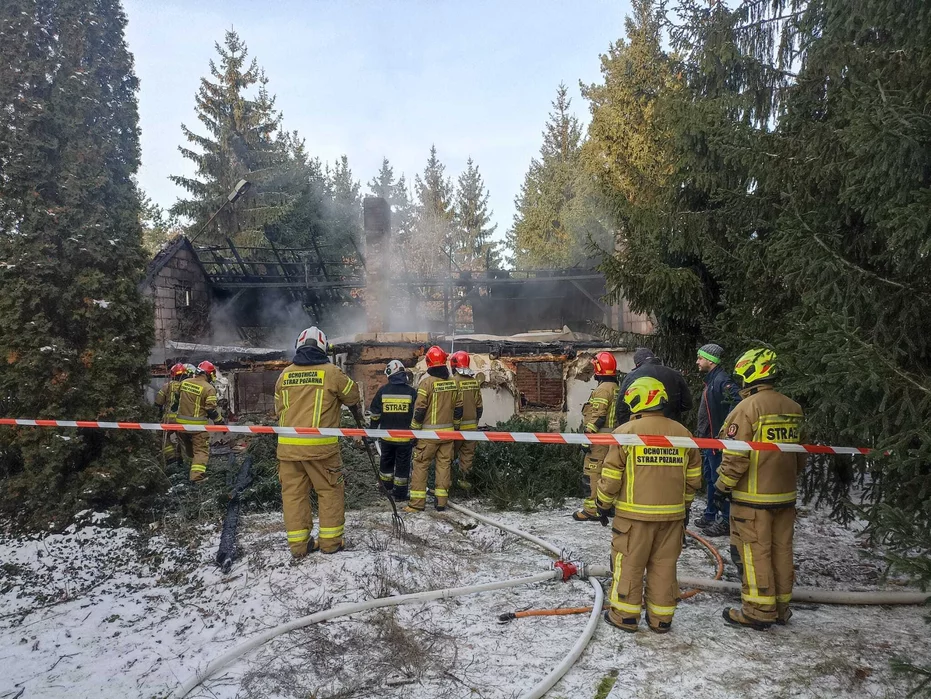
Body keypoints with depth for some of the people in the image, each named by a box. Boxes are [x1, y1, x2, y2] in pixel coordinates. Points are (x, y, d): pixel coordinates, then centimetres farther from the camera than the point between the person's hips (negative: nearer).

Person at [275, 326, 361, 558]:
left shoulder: (285, 374, 8)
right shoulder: (331, 372, -4)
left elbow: (279, 409, 16)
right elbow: (352, 397, 11)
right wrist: (358, 413, 32)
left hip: (287, 444, 4)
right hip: (320, 444, -4)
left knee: (293, 493, 11)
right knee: (330, 491, 10)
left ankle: (298, 544, 15)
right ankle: (330, 541, 15)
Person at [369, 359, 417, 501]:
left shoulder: (383, 391, -4)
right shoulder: (411, 391, -6)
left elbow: (374, 414, 2)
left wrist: (372, 431, 13)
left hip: (387, 436, 1)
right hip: (405, 437, -1)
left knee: (386, 462, 19)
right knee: (402, 464, 8)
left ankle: (387, 489, 30)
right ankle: (400, 494, 13)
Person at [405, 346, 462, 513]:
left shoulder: (427, 382, -13)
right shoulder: (453, 383, 2)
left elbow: (420, 410, -12)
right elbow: (458, 408, 9)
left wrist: (414, 430, -4)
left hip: (429, 433, -5)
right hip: (447, 431, 5)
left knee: (420, 465, 4)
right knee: (444, 464, 10)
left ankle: (417, 503, 5)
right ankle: (441, 502, 14)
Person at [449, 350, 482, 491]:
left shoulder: (453, 382, -16)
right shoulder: (475, 381, 2)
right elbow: (479, 405, 7)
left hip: (456, 425, -4)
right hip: (471, 425, 4)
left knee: (450, 453, 7)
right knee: (468, 453, 13)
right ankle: (463, 478, 18)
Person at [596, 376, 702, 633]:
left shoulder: (626, 432, -11)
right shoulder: (683, 433, 4)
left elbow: (612, 476, -9)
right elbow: (693, 478, 10)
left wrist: (604, 504, 6)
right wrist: (684, 506, 23)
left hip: (635, 514, -4)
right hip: (672, 514, 4)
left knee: (628, 563, 8)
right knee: (664, 565, 13)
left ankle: (625, 615, 16)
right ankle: (661, 618, 21)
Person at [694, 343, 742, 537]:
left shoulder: (722, 380, -17)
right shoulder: (710, 380, 15)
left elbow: (738, 401, -31)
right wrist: (700, 431, 23)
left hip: (718, 440, -10)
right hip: (708, 439, 10)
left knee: (719, 479, -4)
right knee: (710, 478, 18)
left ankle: (726, 520, 5)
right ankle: (710, 515, 29)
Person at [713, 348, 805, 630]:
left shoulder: (747, 408, -16)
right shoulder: (793, 408, 7)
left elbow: (736, 456, -18)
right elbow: (801, 455, 15)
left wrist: (723, 485, -6)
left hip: (753, 497, -7)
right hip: (785, 495, 7)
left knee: (753, 552, 2)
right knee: (781, 549, 14)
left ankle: (759, 611, 8)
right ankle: (781, 606, 25)